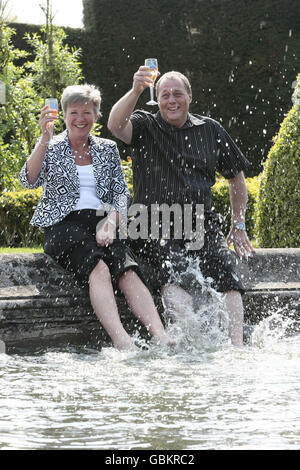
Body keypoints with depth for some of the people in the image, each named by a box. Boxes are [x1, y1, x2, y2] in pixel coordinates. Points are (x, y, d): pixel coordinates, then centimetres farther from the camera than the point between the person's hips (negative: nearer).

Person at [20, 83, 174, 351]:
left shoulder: (108, 149, 19)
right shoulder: (51, 148, 10)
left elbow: (121, 192, 13)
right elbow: (30, 181, -7)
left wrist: (111, 223, -7)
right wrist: (45, 138, -17)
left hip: (101, 224, 3)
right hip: (63, 226, -3)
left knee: (128, 271, -28)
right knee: (98, 267, -34)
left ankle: (162, 338, -46)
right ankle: (123, 343, -51)